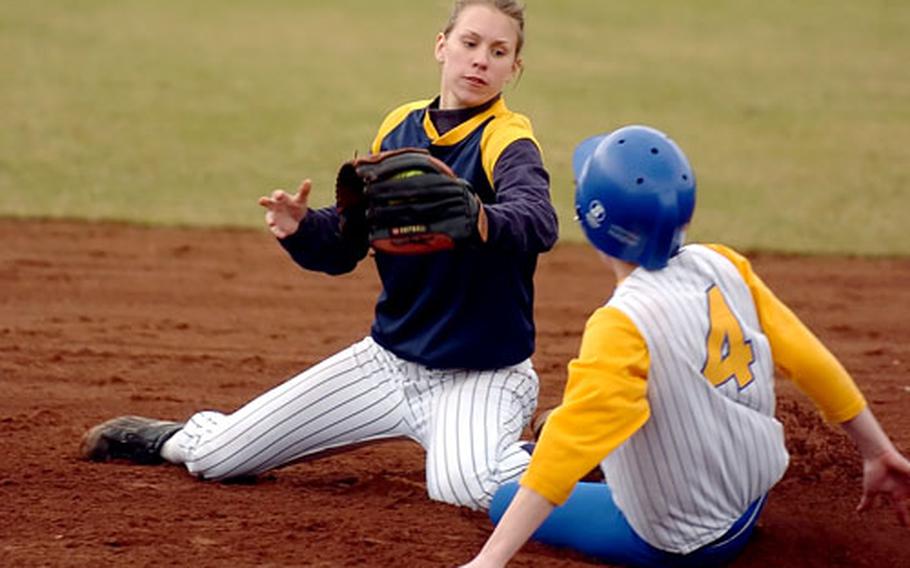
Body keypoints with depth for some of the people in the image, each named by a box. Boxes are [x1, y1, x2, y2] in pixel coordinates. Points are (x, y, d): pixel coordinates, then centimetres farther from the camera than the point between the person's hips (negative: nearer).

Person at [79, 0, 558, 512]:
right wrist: (301, 228, -14)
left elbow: (538, 222, -36)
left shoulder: (507, 142, -14)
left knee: (461, 484, -39)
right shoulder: (398, 129, 5)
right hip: (390, 359, 6)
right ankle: (183, 437, 43)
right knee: (214, 458, 6)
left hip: (481, 373, -6)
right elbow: (340, 248, 8)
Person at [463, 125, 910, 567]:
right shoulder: (722, 266, -9)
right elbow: (806, 356, -2)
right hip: (752, 503, 6)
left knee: (506, 498, 8)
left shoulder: (623, 325, -28)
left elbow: (568, 448, -34)